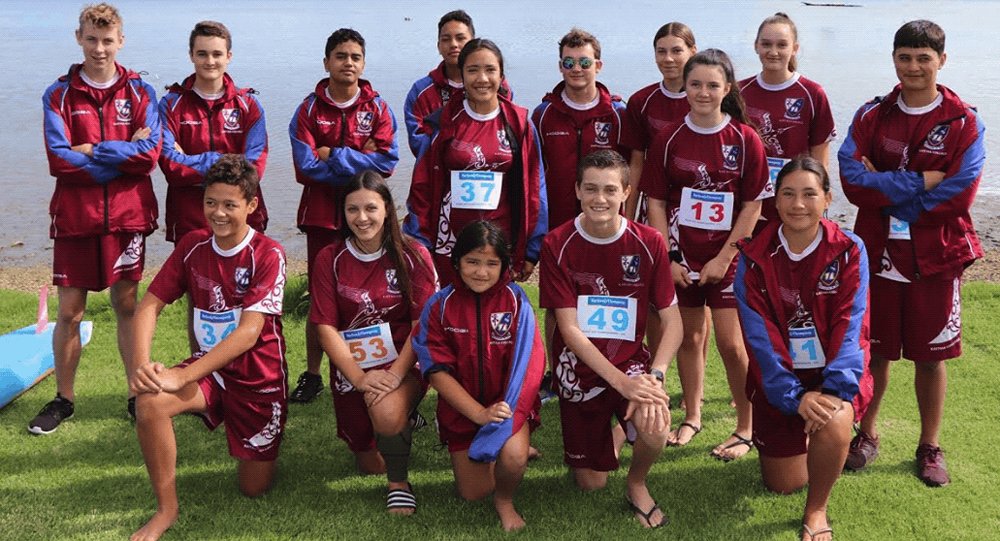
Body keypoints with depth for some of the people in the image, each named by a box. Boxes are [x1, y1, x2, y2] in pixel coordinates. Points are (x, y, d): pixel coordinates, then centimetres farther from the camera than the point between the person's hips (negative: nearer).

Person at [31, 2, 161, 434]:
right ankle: (63, 399, 21)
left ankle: (139, 394, 21)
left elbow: (150, 154, -11)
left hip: (127, 217, 0)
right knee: (69, 313, 6)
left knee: (127, 306, 10)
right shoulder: (59, 95, 3)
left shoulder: (140, 93, 3)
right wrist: (125, 153, -12)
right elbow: (59, 159, -11)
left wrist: (91, 149, -13)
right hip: (74, 217, 0)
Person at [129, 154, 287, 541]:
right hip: (209, 369, 3)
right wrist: (142, 365, -22)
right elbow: (149, 306, -4)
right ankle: (166, 509, -9)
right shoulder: (193, 245, -3)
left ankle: (260, 447, 39)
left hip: (259, 377, -3)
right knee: (150, 403, -29)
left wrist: (182, 376, -31)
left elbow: (248, 333, -25)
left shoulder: (268, 255, -18)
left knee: (253, 487, 2)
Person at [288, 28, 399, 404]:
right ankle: (311, 375, 17)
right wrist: (359, 161, -10)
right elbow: (306, 168, -9)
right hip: (321, 215, 0)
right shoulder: (309, 109, 2)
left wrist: (332, 156, -11)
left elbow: (387, 162, -10)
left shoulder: (377, 108, 3)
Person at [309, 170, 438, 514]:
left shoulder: (412, 255, -6)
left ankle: (399, 482, -7)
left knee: (387, 414, -37)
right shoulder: (330, 259, -2)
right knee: (371, 466, 12)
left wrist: (395, 374, -21)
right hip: (351, 371, 3)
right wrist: (360, 377, -17)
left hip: (402, 365, -3)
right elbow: (325, 327, -6)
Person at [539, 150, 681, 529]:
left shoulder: (648, 243, -10)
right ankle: (609, 427, 44)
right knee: (591, 483, 9)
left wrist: (653, 375, -26)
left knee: (656, 428, -33)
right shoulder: (556, 245, -14)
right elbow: (569, 329, -16)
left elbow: (672, 321, -9)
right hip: (580, 367, 0)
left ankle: (637, 484, 3)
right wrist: (621, 382, -25)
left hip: (631, 359, 0)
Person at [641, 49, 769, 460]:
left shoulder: (745, 139, -6)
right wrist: (666, 257, -6)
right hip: (681, 255, 2)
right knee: (689, 336, 13)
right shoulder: (668, 139, -1)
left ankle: (746, 428, 14)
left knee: (731, 343, -2)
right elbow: (656, 201, 1)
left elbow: (752, 206, -6)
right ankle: (692, 416, 31)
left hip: (727, 257, -2)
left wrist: (724, 257, -11)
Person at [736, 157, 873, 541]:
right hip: (779, 378, 2)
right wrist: (794, 396, -25)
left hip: (834, 371, -1)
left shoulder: (849, 251, -10)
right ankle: (796, 443, 43)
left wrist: (835, 389, -29)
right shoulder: (753, 258, -9)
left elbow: (849, 327, -16)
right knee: (783, 486, 7)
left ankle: (817, 510, -7)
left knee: (833, 424, -36)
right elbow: (760, 335, -15)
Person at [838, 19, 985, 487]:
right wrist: (918, 183, -18)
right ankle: (867, 434, 30)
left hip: (935, 258, -1)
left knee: (930, 355, 9)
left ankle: (930, 447, 26)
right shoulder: (872, 115, 2)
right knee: (874, 350, 11)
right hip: (878, 252, 2)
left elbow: (958, 195, -15)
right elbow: (851, 180, -11)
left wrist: (883, 187, -13)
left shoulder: (963, 123, -4)